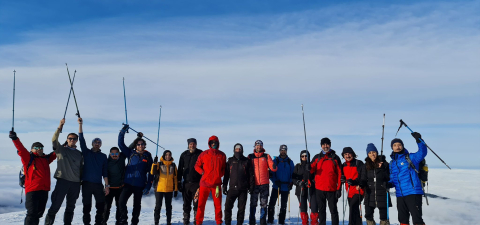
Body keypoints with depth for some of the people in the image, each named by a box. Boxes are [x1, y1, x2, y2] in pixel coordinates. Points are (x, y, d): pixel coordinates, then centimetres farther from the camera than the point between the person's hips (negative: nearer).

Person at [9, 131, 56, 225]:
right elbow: (21, 150, -14)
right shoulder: (29, 158, 1)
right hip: (32, 190, -6)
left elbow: (55, 153, 30)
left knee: (39, 213, 14)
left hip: (44, 190, 6)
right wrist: (15, 139, -29)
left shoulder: (46, 159, 15)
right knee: (31, 214, -10)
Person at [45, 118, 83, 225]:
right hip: (62, 180, -4)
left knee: (70, 207, 12)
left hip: (75, 183, 4)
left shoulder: (79, 154, 15)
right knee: (55, 206, -8)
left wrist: (81, 180, 9)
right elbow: (54, 140, -12)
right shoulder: (60, 149, 5)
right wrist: (60, 127, -22)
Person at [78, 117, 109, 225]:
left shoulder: (103, 156, 11)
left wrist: (107, 185, 3)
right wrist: (80, 124, -11)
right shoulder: (86, 153, 8)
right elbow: (81, 139, -2)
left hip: (98, 184, 1)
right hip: (86, 183, -1)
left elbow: (105, 172, 9)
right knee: (87, 206, 3)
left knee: (101, 205, -1)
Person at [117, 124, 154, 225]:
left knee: (137, 205, 10)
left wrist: (148, 186, -3)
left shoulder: (148, 157, 3)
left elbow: (151, 172, 2)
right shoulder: (131, 153, 6)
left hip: (140, 185, 0)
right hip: (128, 183, 0)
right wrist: (122, 132, -9)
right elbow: (121, 144, 2)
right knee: (121, 202, -12)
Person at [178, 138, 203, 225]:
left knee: (196, 204, -2)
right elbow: (180, 169, 12)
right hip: (186, 183, 3)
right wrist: (179, 182, 7)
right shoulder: (184, 155, 9)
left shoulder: (200, 154, 0)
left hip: (197, 183, -3)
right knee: (186, 204, 10)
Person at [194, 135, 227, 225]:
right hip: (205, 183, -1)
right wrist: (202, 172, -6)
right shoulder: (204, 154, 1)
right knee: (201, 203, 2)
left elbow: (224, 168, 13)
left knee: (218, 204, 6)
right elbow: (197, 166, 8)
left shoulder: (222, 155, 6)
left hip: (217, 183, 1)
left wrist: (220, 174, -3)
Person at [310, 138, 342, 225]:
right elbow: (312, 170, 6)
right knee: (321, 210, 10)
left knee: (333, 210, 2)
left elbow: (339, 174, 2)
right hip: (319, 188, 2)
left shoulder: (335, 158, 4)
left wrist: (339, 189, -5)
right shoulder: (317, 157, 11)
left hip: (332, 189, -2)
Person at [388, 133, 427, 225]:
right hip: (400, 195, 6)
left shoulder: (410, 158, -2)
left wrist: (419, 141, -32)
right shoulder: (392, 163, 14)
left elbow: (422, 153, -20)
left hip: (413, 193, -6)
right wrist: (389, 184, -1)